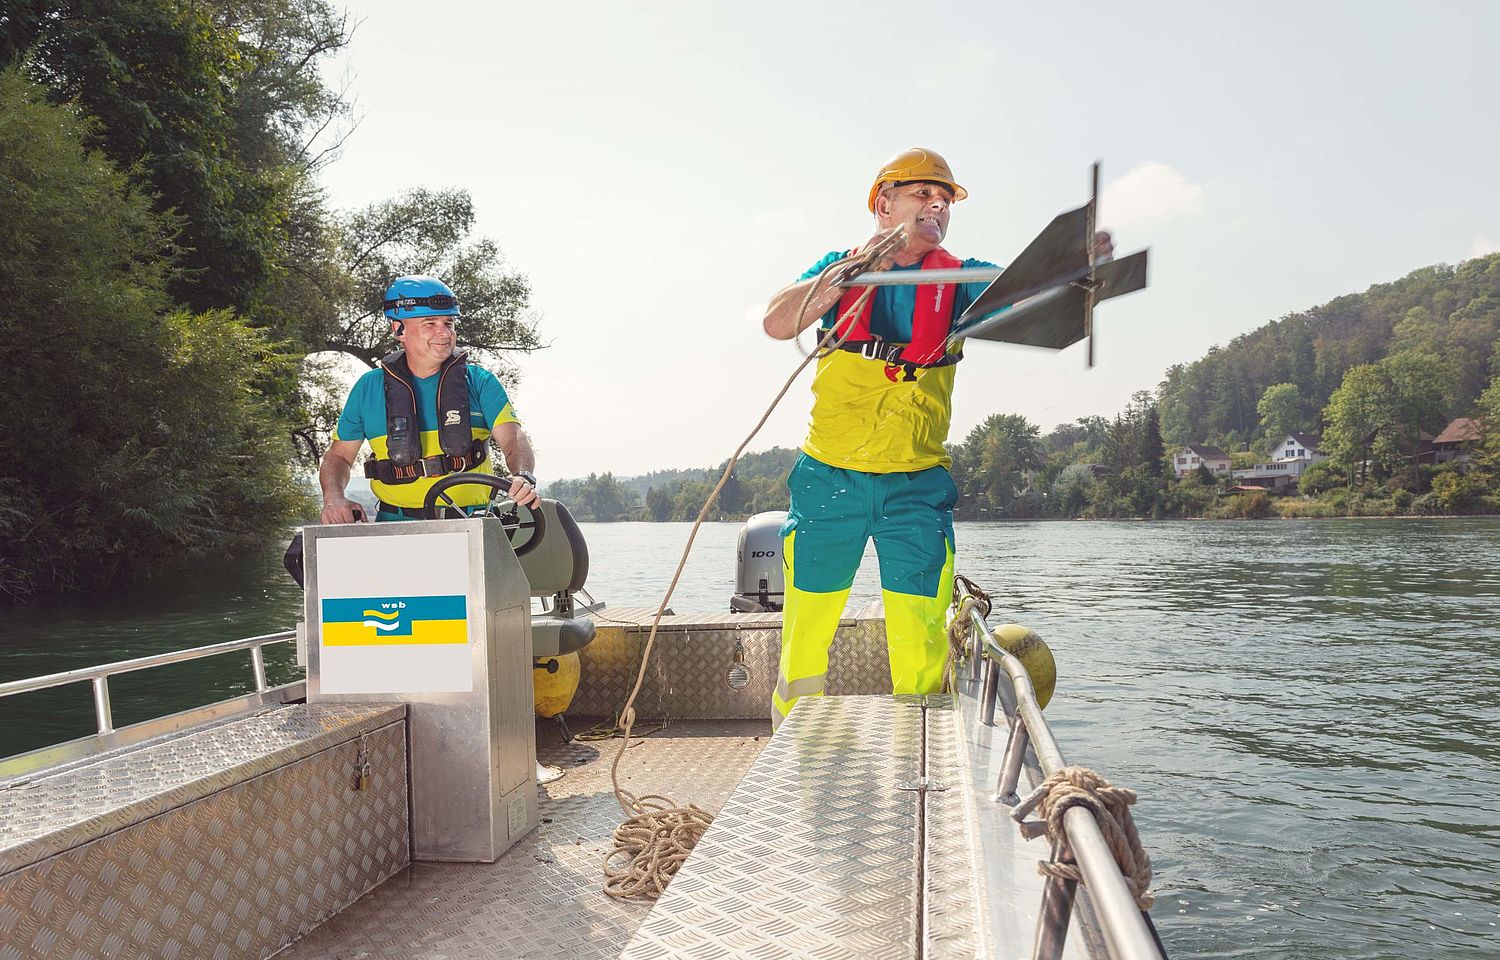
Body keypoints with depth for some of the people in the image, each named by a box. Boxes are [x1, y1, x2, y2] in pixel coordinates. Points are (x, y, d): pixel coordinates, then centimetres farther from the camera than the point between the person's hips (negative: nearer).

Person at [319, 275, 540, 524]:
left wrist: (523, 476, -26)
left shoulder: (479, 382, 8)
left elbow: (513, 438, -4)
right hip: (397, 530, 1)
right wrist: (334, 498, -2)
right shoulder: (368, 388, 11)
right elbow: (339, 456, 19)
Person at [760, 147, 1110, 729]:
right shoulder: (840, 268, 6)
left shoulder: (959, 281, 7)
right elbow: (777, 323, -12)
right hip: (829, 478, 0)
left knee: (921, 643, -1)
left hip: (917, 485, 1)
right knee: (806, 631, 7)